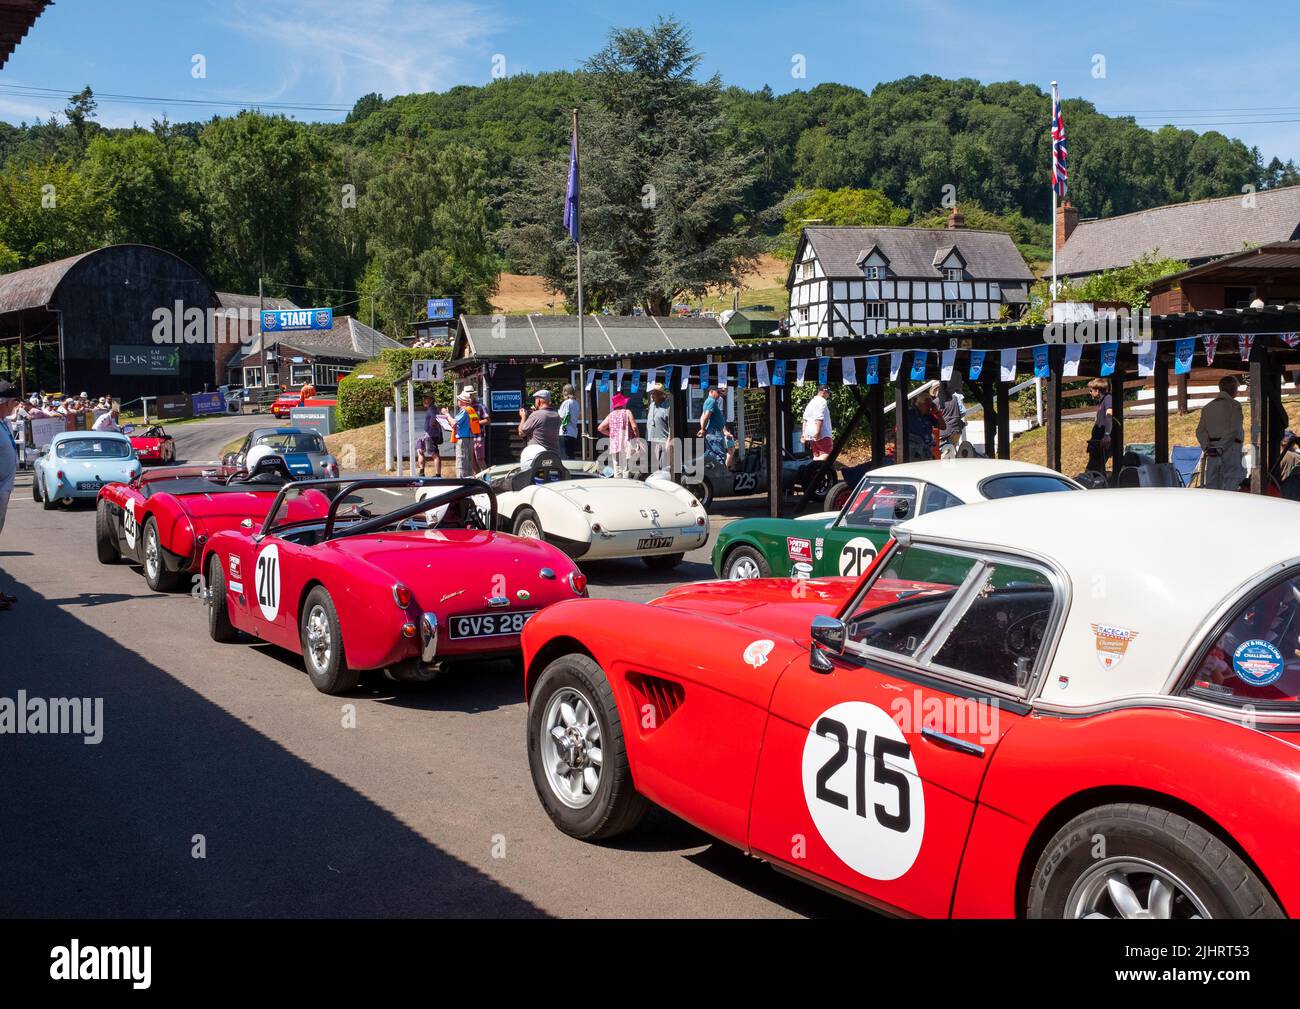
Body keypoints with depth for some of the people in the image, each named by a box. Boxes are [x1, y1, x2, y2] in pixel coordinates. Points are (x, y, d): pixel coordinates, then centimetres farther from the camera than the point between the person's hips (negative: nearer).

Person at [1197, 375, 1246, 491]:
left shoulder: (1207, 407, 15)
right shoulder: (1234, 405, -3)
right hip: (1230, 449, -6)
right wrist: (1221, 448, -15)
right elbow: (1234, 430, -13)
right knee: (1231, 485, -7)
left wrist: (1206, 447, -3)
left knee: (1212, 485, 6)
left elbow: (1200, 430, 7)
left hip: (1212, 451, 6)